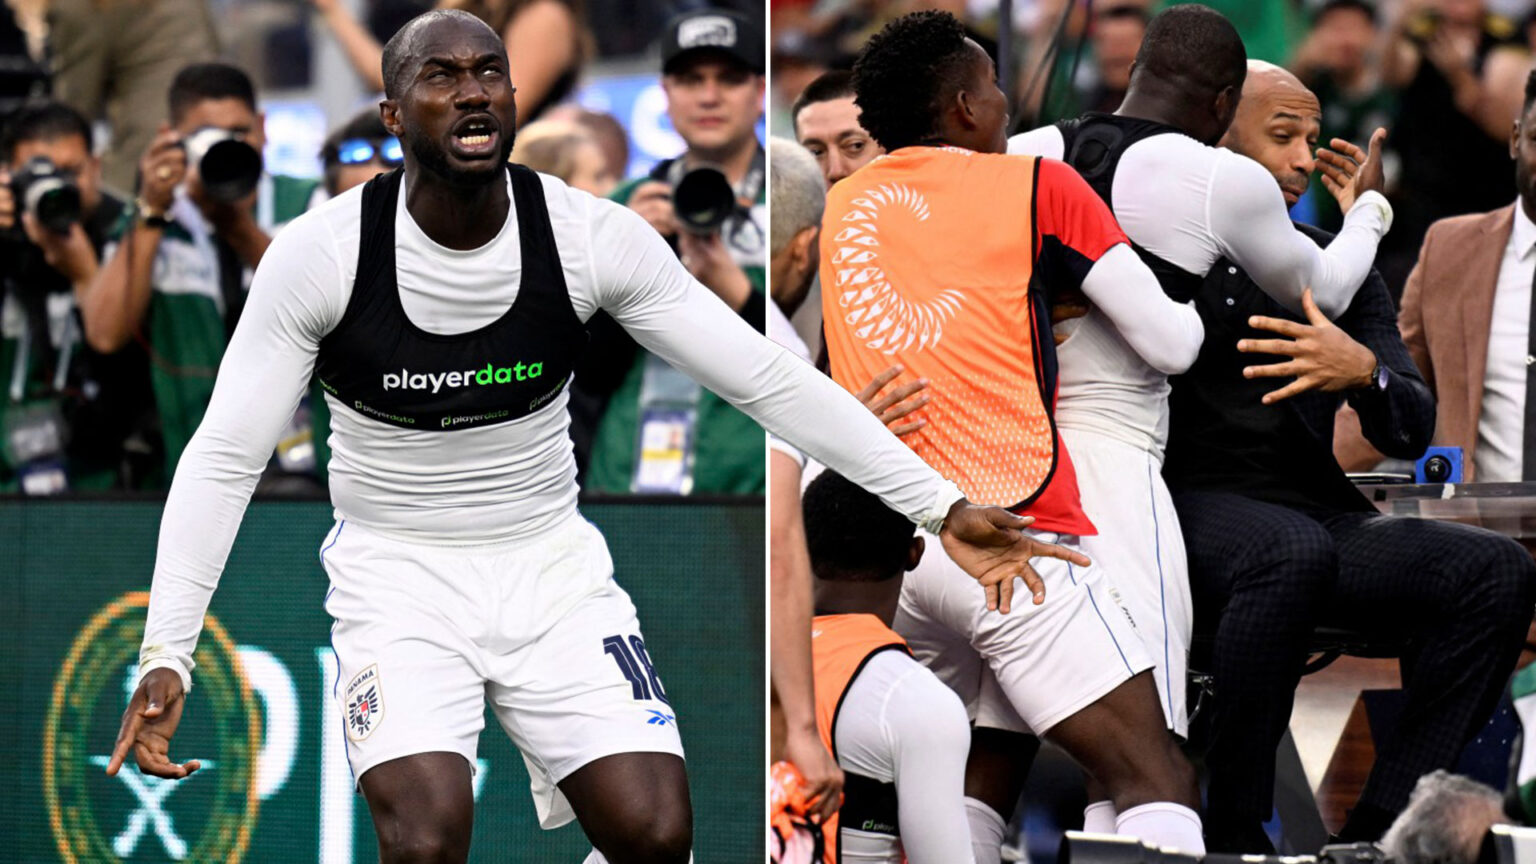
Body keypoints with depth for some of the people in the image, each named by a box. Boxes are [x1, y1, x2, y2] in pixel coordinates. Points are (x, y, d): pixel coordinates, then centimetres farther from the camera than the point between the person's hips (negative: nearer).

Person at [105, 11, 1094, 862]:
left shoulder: (593, 235, -10)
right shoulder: (321, 253, -15)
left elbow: (771, 379, -6)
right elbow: (225, 457, -11)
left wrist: (941, 506, -11)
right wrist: (166, 656, -20)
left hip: (552, 564, 2)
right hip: (398, 575, -2)